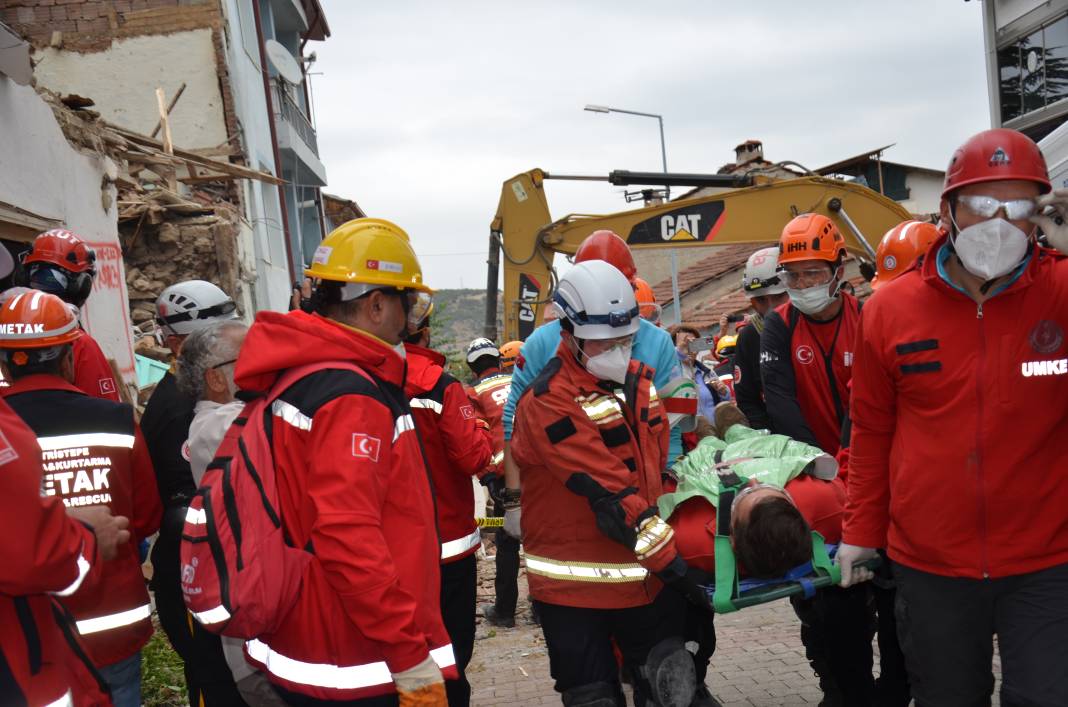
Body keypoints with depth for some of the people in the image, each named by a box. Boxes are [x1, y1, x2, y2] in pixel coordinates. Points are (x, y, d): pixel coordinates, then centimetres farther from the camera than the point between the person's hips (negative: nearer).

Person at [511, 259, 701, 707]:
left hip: (641, 574, 7)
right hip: (574, 586, -6)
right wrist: (670, 560, -23)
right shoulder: (550, 402, -19)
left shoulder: (637, 380, 7)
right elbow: (610, 493, -23)